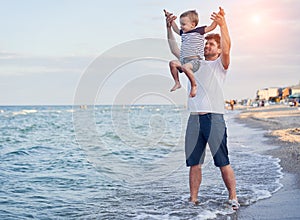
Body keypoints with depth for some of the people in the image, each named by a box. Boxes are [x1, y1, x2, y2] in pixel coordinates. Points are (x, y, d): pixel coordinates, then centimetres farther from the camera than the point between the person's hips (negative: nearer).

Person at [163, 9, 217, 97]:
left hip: (195, 60, -8)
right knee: (172, 63, -14)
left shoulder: (198, 31, 0)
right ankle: (177, 83, -5)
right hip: (183, 60, 8)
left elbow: (211, 27, -3)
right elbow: (176, 29, 41)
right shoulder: (183, 33, 20)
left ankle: (194, 85, -21)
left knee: (185, 67, -35)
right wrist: (172, 21, 38)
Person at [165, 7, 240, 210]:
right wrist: (169, 28, 9)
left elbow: (226, 49, -14)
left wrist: (223, 25, -27)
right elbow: (175, 50, 19)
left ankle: (233, 198, 3)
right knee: (194, 162, 6)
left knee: (223, 161, -5)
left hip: (214, 117, -5)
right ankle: (193, 199, 11)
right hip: (194, 118, 5)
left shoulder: (220, 64, 6)